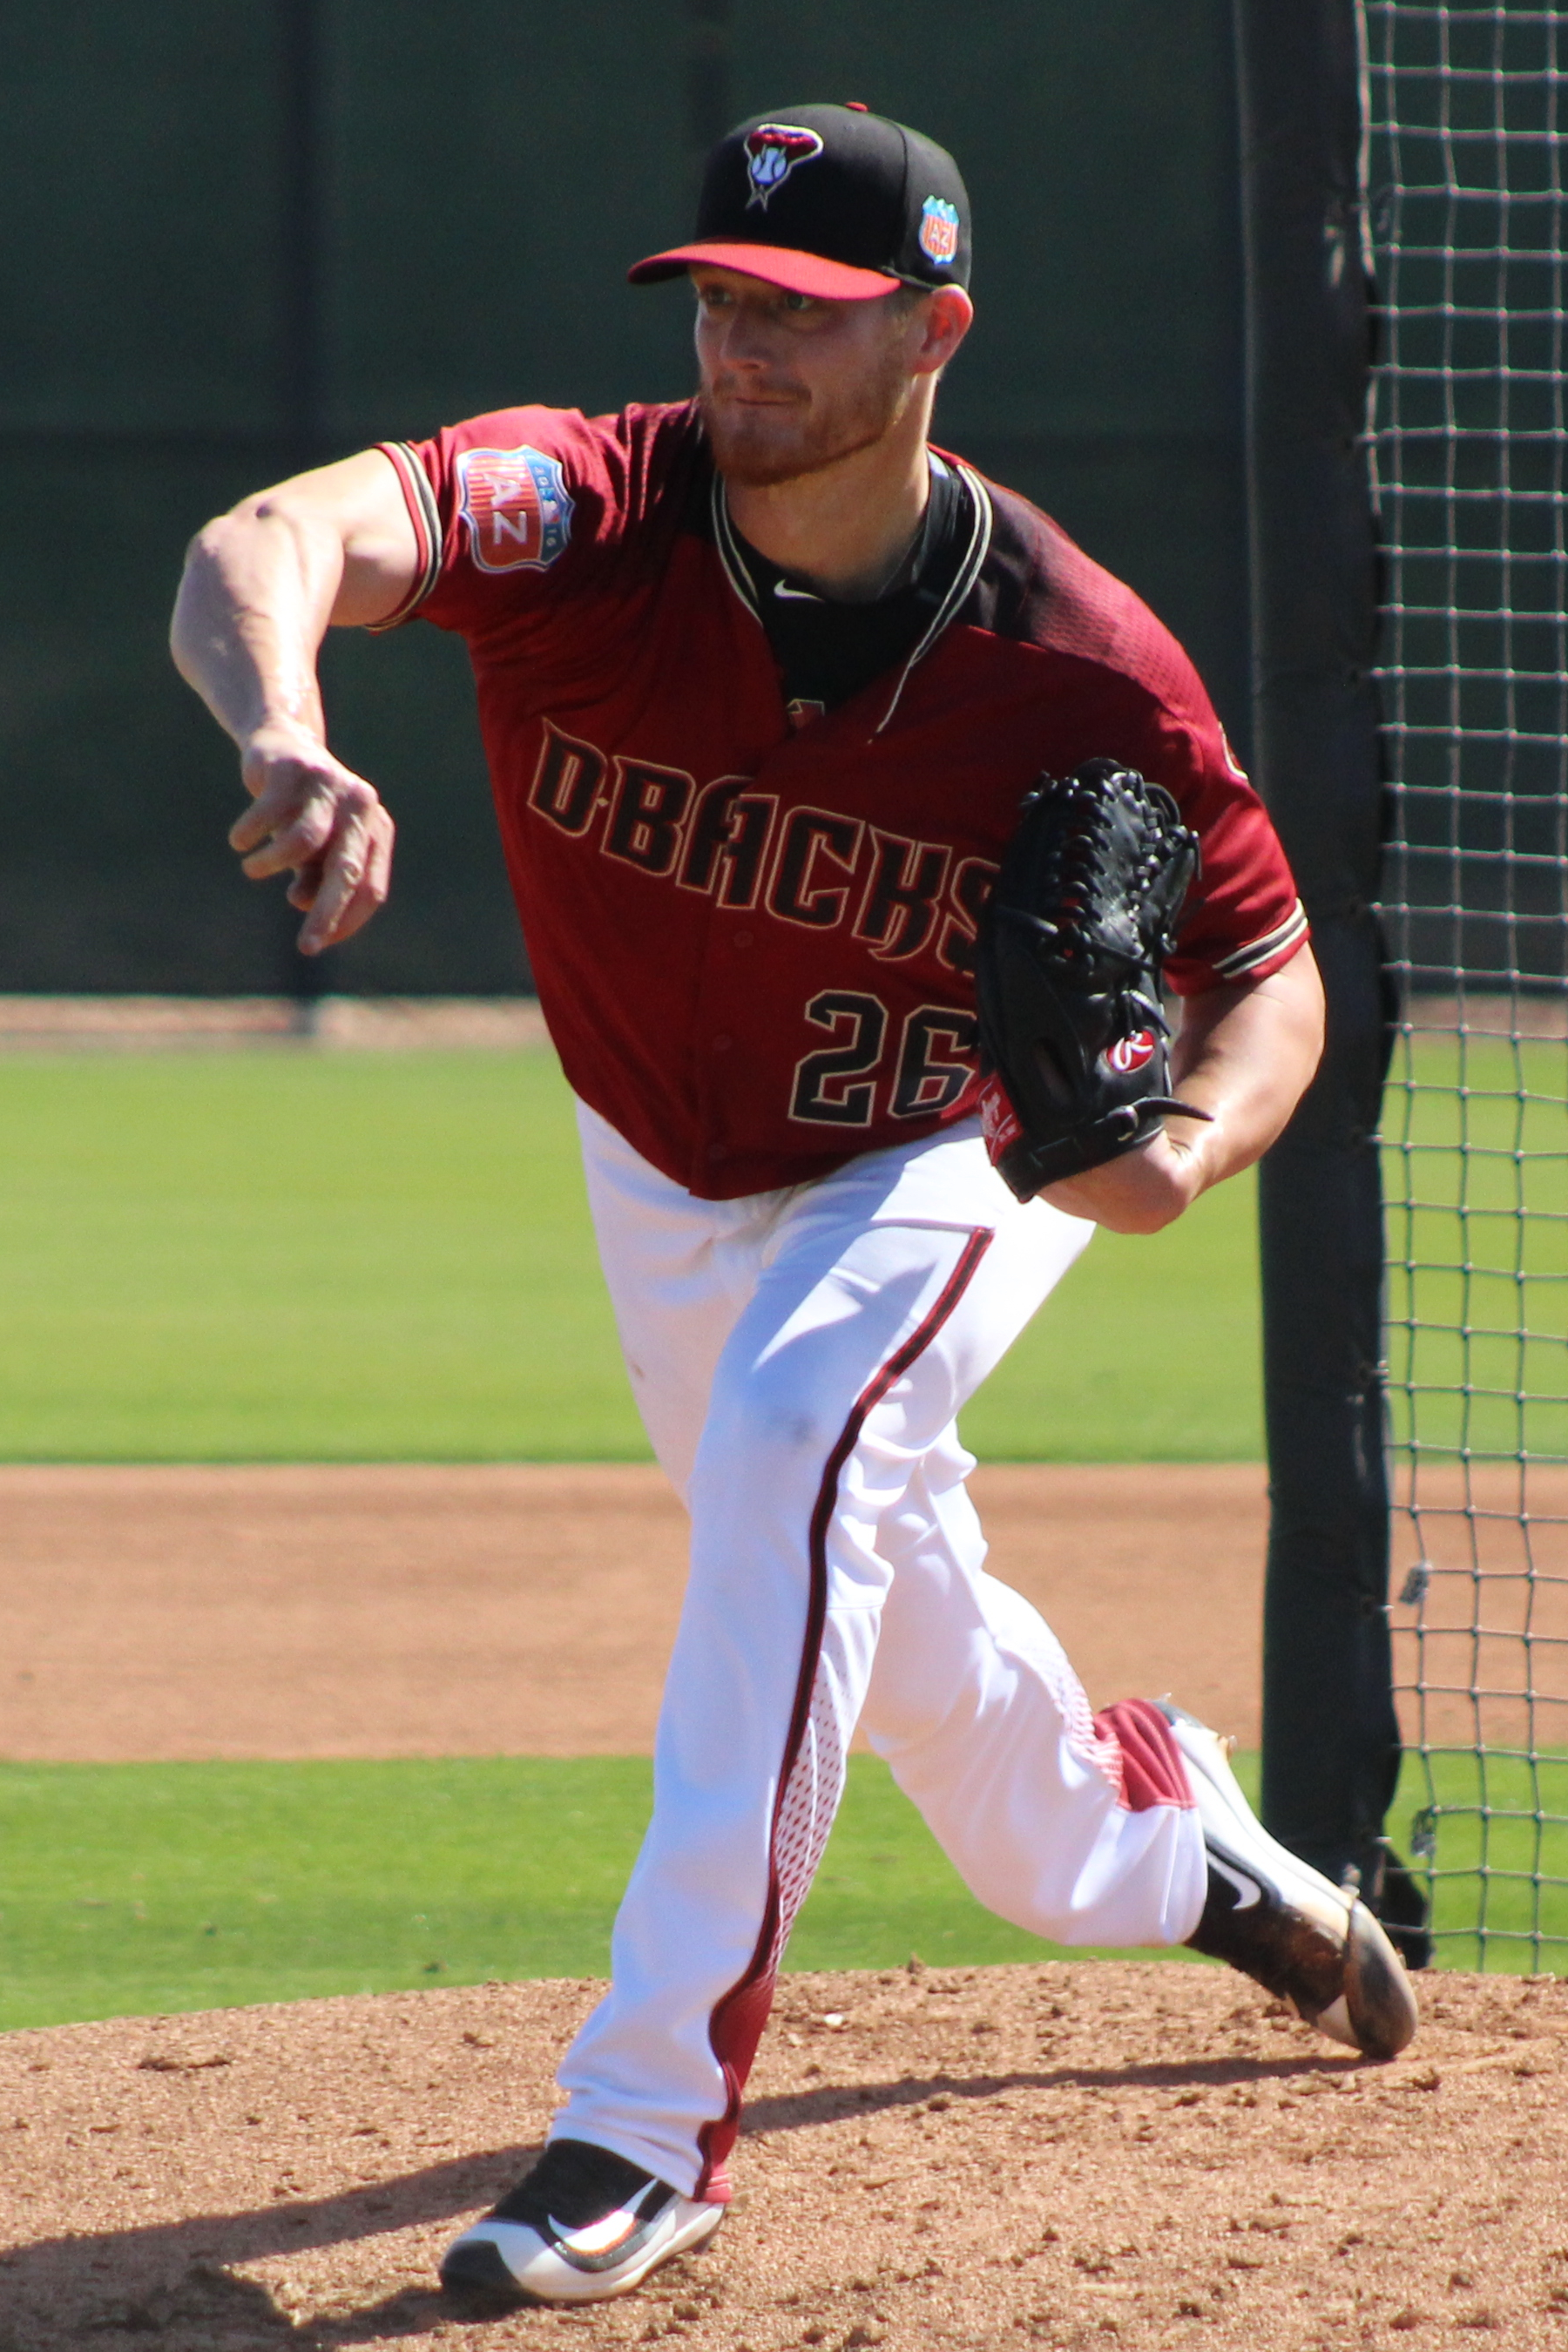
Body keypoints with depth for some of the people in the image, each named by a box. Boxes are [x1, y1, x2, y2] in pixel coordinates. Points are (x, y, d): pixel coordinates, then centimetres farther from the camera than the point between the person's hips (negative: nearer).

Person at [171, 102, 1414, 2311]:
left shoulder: (1080, 670, -29)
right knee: (873, 1599, 20)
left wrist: (1194, 1143, -39)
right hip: (664, 1172, 4)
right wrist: (284, 737, -73)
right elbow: (269, 544, -49)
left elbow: (1267, 970, -15)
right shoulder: (589, 514, -29)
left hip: (955, 1161, -4)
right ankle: (1175, 1853, 54)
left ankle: (655, 2119, -32)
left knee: (792, 1451, -32)